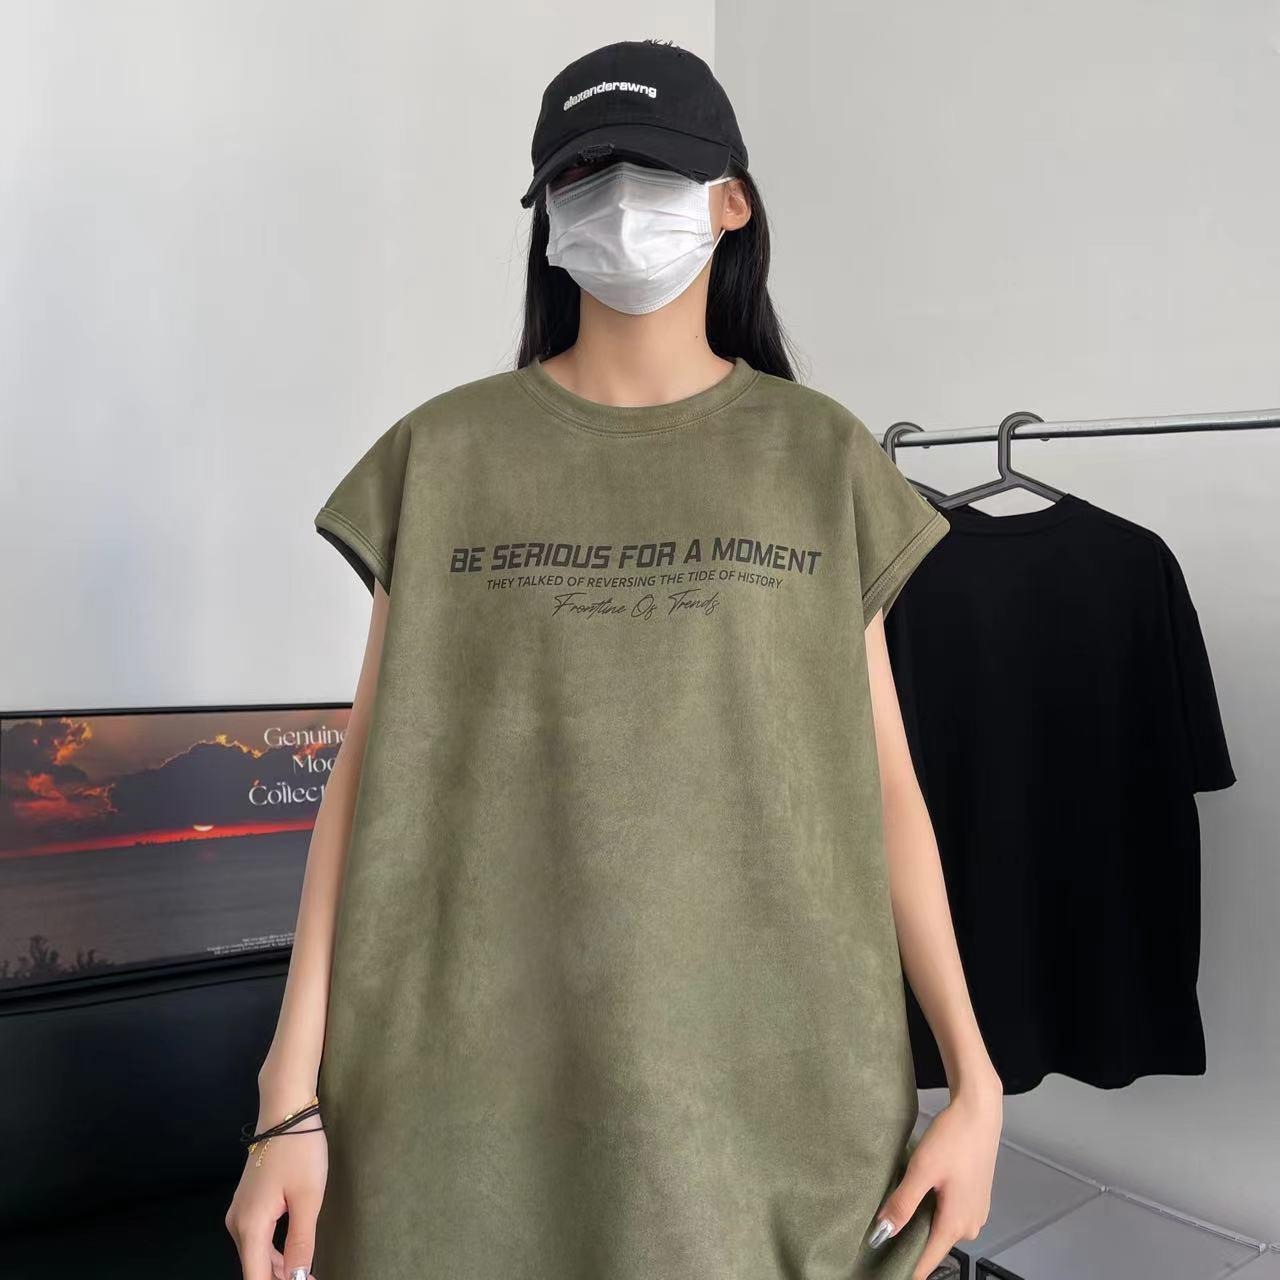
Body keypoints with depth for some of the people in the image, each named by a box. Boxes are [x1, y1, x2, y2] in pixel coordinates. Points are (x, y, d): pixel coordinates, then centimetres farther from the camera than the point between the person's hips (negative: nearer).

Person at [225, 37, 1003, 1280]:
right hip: (476, 1080, 0)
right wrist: (292, 1097, -5)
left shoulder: (822, 457, 2)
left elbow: (882, 782, 2)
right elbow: (372, 772, -2)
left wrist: (973, 1076, -1)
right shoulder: (445, 453, 1)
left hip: (777, 1078, 1)